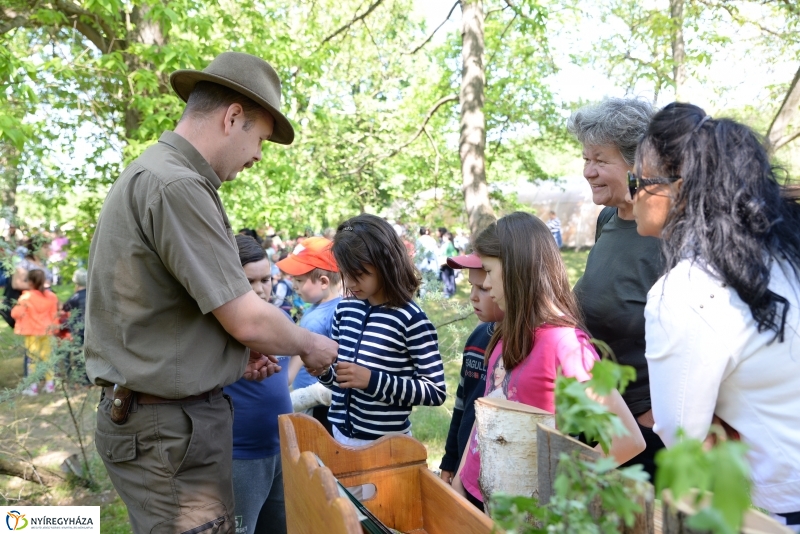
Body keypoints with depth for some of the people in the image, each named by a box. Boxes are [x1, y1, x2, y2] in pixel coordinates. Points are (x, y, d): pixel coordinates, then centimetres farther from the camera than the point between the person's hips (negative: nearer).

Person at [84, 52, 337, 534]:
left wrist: (238, 352, 12)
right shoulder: (176, 185, -21)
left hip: (172, 414, 10)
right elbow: (247, 319, -22)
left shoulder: (153, 172, 12)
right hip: (170, 427, -10)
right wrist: (310, 345, -3)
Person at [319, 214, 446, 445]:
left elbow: (435, 391, -15)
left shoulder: (410, 318, -17)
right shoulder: (344, 309, 1)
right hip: (340, 435, 5)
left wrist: (372, 380, -22)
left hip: (384, 443, -5)